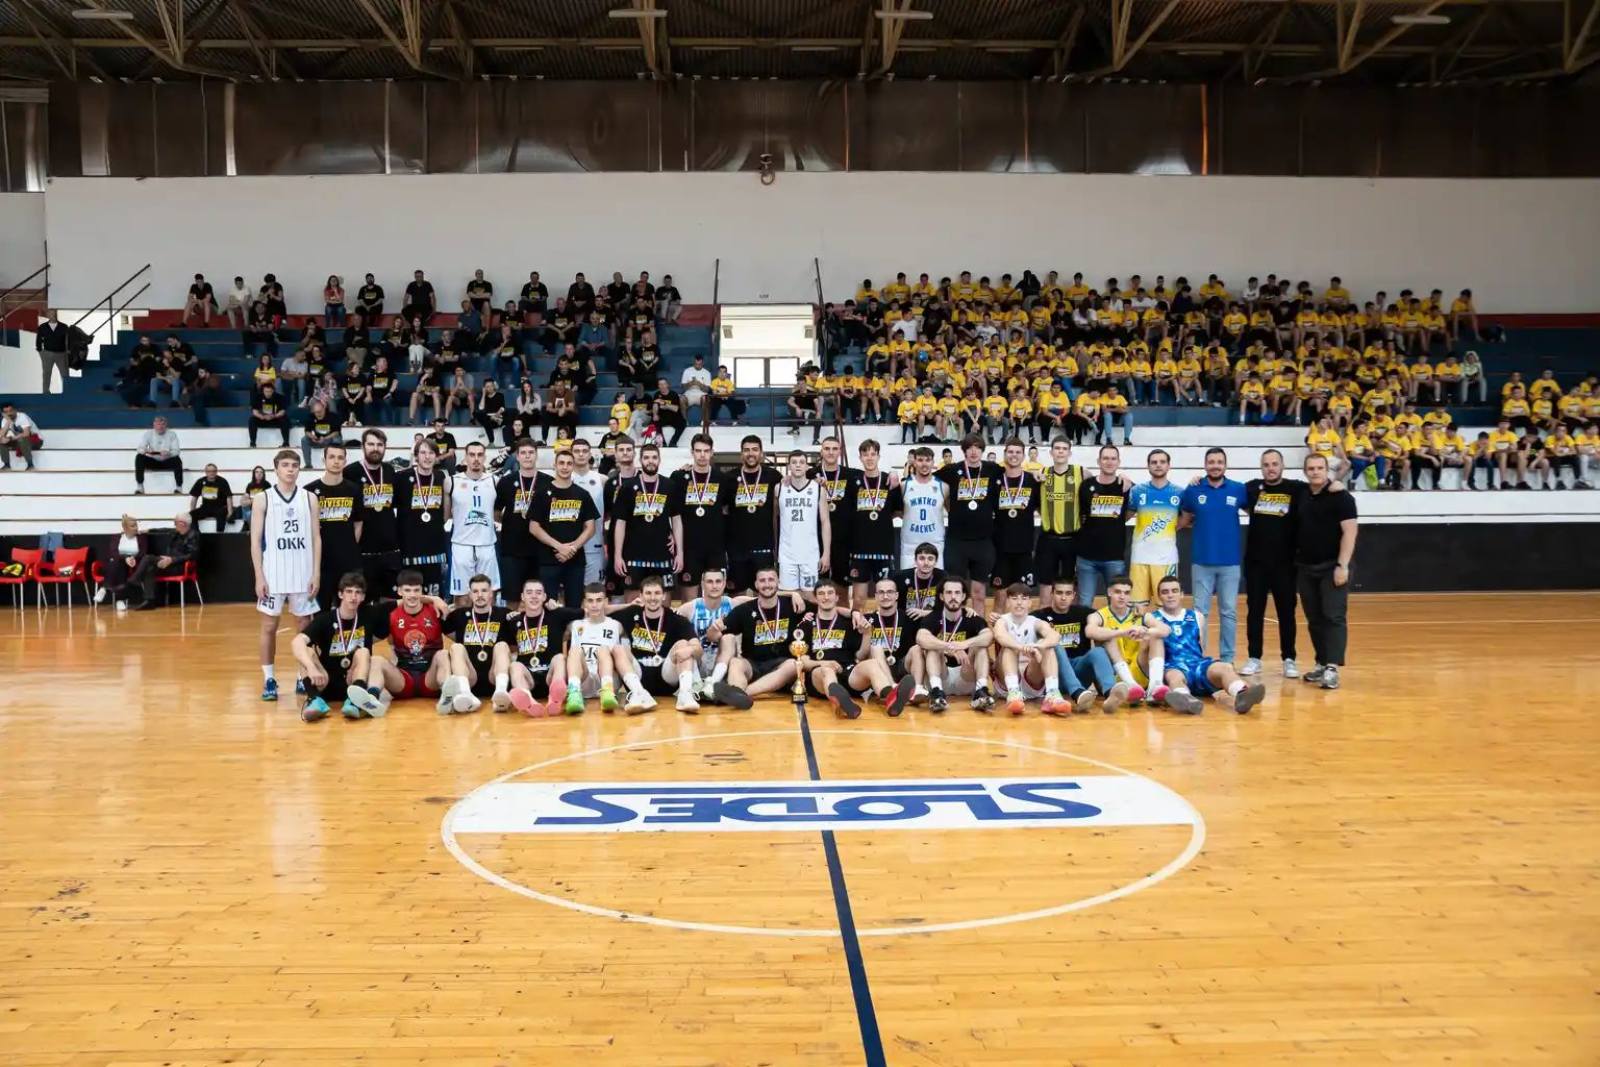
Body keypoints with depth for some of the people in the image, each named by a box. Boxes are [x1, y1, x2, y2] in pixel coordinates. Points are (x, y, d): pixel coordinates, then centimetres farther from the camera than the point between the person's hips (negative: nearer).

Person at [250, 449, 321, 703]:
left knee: (304, 626, 6)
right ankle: (269, 679, 12)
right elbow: (255, 541, -1)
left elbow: (316, 538, 5)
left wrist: (316, 574, -2)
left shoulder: (309, 498, 5)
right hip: (273, 574, -2)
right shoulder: (263, 499, 0)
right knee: (269, 626, 4)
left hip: (303, 574, 2)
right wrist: (259, 577, -8)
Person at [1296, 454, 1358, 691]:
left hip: (1332, 566, -5)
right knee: (1314, 619, 9)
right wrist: (1296, 559, 9)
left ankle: (1332, 668, -13)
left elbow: (1349, 532, -13)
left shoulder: (1341, 497, -8)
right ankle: (1322, 664, 17)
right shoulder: (1300, 495, 8)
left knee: (1333, 617, -9)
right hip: (1306, 567, 6)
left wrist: (1342, 566, -18)